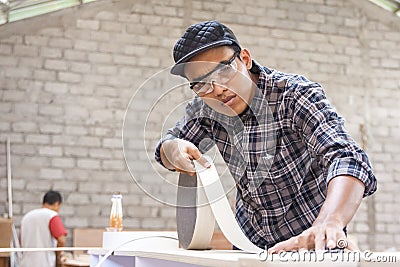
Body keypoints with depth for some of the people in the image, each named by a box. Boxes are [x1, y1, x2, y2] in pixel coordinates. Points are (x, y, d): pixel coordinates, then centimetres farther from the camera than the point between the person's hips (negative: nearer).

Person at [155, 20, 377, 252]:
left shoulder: (296, 95, -20)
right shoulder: (204, 107, -6)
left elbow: (347, 159, -35)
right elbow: (167, 145, 11)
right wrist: (172, 149, -13)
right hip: (250, 241, 3)